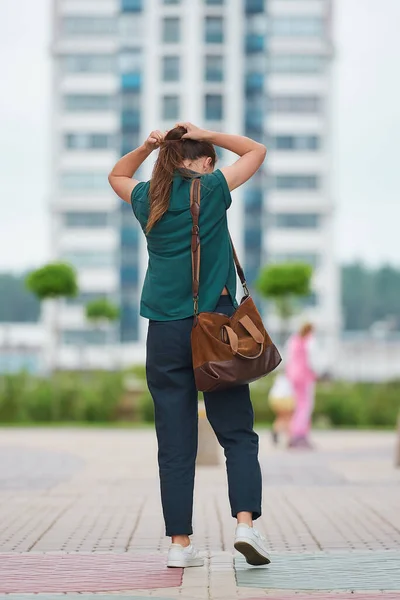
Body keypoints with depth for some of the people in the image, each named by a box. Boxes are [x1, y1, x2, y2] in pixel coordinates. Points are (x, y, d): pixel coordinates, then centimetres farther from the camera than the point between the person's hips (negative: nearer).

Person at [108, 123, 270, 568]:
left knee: (175, 443, 4)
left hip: (165, 331, 3)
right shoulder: (212, 189, 0)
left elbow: (116, 176, 32)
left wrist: (146, 147, 17)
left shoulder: (148, 199, 9)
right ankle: (246, 523, -13)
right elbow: (256, 151, 15)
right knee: (238, 434, 3)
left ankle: (180, 543, 4)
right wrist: (206, 135, 11)